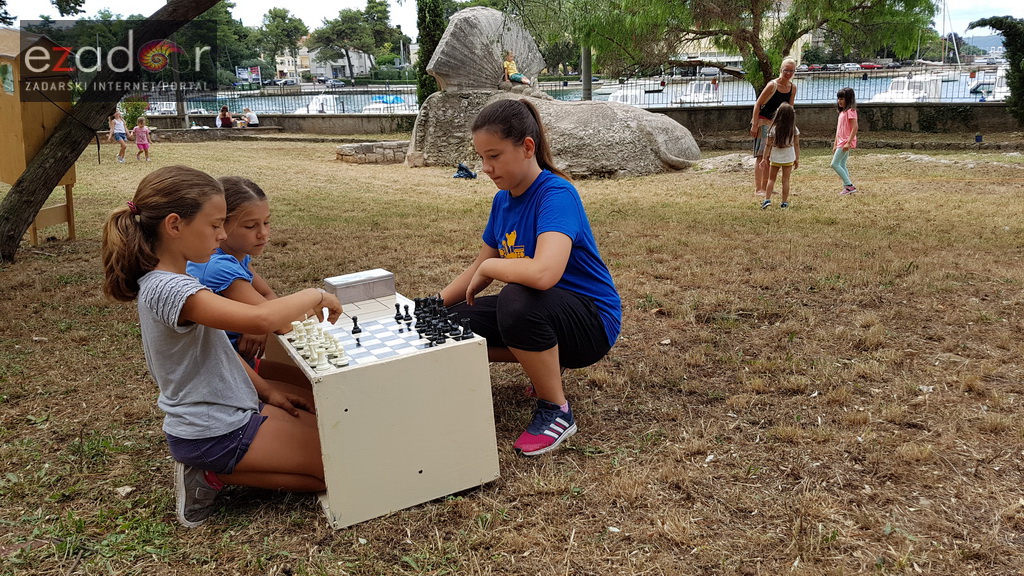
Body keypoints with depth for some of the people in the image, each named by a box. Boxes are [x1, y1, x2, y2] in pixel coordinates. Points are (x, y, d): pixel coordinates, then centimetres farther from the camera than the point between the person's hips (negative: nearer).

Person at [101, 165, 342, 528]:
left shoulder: (165, 282, 4)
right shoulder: (169, 290, -28)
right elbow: (259, 319, -42)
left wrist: (267, 391, 11)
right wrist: (315, 296, -25)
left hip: (231, 410, 10)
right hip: (216, 434, -10)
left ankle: (212, 469, 11)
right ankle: (215, 476, 0)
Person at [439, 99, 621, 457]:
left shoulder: (556, 194, -24)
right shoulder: (502, 200, 2)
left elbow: (544, 273, -41)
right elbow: (481, 268, 12)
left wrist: (488, 266, -23)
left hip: (591, 320, -8)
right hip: (538, 311, 9)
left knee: (517, 300, -37)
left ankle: (556, 411, -14)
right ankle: (545, 363, 14)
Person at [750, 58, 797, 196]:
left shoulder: (793, 87, 2)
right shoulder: (773, 85, -17)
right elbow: (757, 104, -15)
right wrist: (754, 125, -19)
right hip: (762, 121, -7)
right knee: (761, 155, -11)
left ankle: (765, 186, 19)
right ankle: (757, 189, -12)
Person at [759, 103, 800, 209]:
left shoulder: (773, 129, -9)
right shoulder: (794, 129, -5)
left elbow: (768, 145, -5)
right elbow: (796, 145, 0)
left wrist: (765, 158, 3)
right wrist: (797, 159, 8)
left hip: (775, 158, -1)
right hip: (789, 158, 1)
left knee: (771, 179, 12)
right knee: (786, 180, 6)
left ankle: (767, 199, 0)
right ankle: (784, 202, 9)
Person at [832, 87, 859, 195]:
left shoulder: (850, 111, -13)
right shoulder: (842, 112, 17)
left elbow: (855, 127, -20)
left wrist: (848, 142, -25)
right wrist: (836, 144, 20)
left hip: (846, 142, -10)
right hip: (841, 142, 10)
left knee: (835, 164, -12)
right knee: (842, 165, 10)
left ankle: (849, 185, -10)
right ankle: (847, 187, 12)